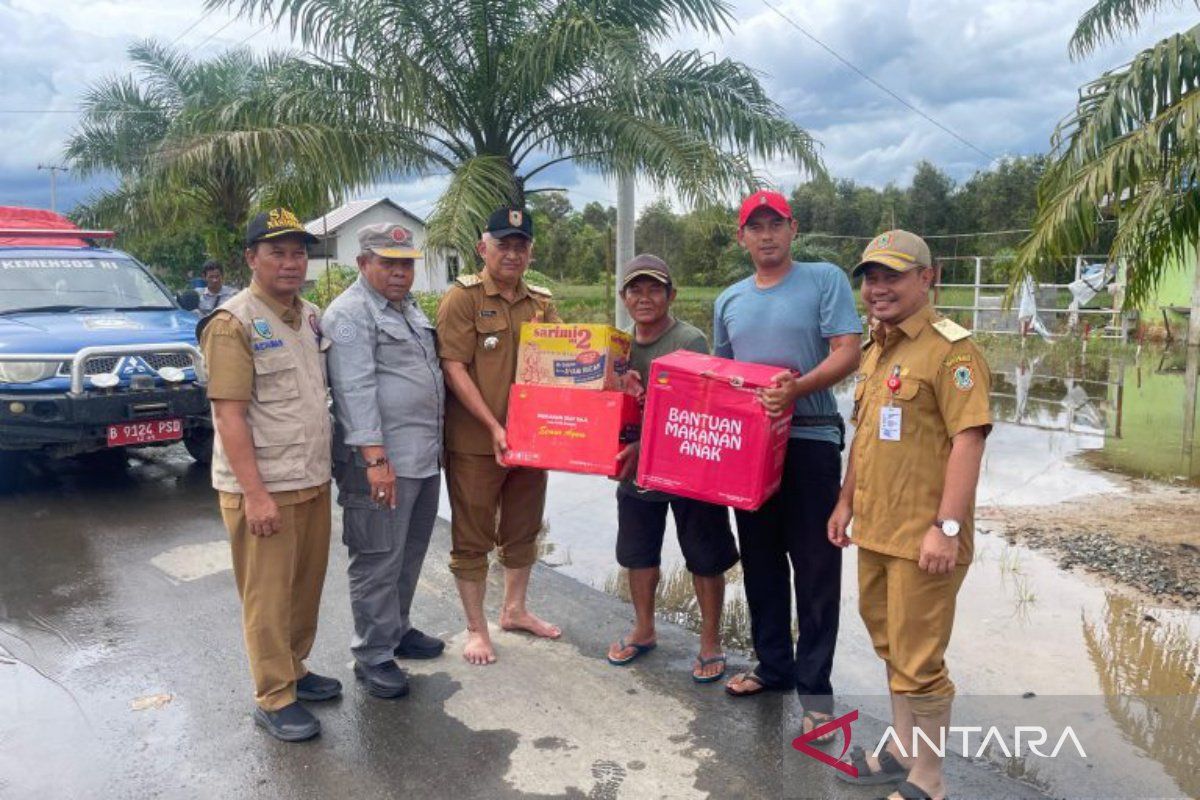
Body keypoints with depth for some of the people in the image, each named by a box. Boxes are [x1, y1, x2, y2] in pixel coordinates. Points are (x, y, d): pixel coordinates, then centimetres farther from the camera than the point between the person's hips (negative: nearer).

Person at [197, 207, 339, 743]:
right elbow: (230, 415, -16)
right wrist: (255, 494, -20)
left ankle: (294, 669, 34)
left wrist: (323, 466, 15)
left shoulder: (311, 317, 11)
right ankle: (275, 699, 16)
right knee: (268, 597, 3)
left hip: (314, 480, 7)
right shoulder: (232, 323, -12)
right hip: (263, 489, -7)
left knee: (307, 587, 17)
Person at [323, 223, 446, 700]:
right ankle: (373, 657, 12)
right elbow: (356, 391, -19)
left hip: (425, 456, 9)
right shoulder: (349, 315, -11)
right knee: (378, 561, 0)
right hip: (382, 461, -9)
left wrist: (435, 443, 22)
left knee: (409, 555, 19)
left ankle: (397, 629, 35)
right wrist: (375, 458, -24)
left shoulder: (410, 309, 17)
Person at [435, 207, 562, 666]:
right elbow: (454, 369, -14)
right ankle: (476, 628, 21)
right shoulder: (462, 298, -8)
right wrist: (493, 426, -20)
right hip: (475, 442, -6)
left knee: (523, 530, 18)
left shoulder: (542, 304, 9)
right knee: (473, 538, 6)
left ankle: (514, 610, 37)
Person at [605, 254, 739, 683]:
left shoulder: (689, 341, -14)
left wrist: (645, 446, -33)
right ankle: (643, 630, 39)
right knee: (638, 552, 18)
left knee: (705, 558, 7)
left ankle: (710, 643, 25)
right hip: (635, 468, 6)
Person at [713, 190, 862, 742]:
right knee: (761, 562, 14)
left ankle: (814, 684, 12)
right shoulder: (729, 301, 13)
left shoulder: (825, 280, -2)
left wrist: (797, 388, -27)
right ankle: (774, 665, 29)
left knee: (815, 569, 0)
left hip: (809, 441, -5)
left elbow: (848, 353, -11)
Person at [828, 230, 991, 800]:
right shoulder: (875, 351, 14)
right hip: (875, 529, 9)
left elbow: (968, 439, -19)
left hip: (923, 536, -8)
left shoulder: (950, 349, -13)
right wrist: (846, 502, 19)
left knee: (918, 661, 2)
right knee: (891, 646, 20)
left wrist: (947, 526, -22)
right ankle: (903, 752, 38)